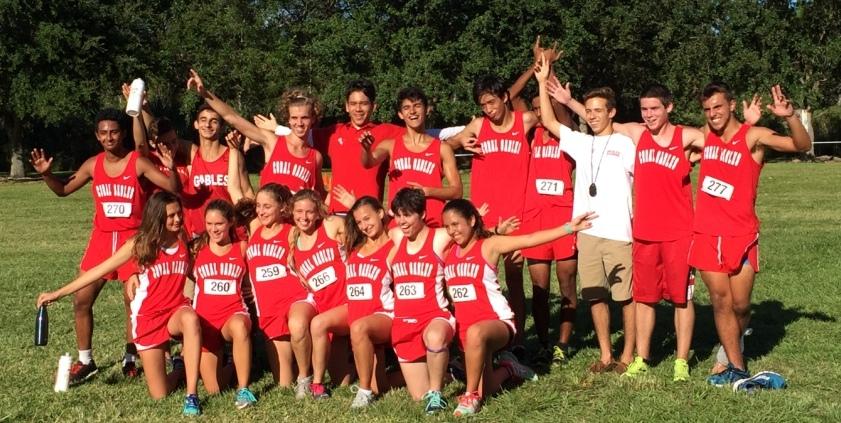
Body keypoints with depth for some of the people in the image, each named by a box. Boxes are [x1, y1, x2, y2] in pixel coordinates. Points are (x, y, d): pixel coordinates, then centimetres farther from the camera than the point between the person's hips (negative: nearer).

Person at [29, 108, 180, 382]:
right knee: (81, 300, 2)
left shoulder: (138, 163, -9)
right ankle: (85, 361, 15)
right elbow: (63, 189, 14)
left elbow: (172, 188, -14)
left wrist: (171, 170, -33)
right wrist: (46, 174, -3)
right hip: (102, 238, 4)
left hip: (133, 238, -4)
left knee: (133, 301, 3)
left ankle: (130, 359, 18)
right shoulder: (93, 165, 3)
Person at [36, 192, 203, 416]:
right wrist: (58, 293, -8)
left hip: (177, 310, 1)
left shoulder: (183, 239, -2)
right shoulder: (140, 244, -8)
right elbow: (99, 270, -6)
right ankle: (182, 368, 32)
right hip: (148, 318, -1)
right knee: (160, 394, -4)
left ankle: (191, 395, -34)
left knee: (190, 319, -41)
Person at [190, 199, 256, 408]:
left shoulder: (242, 247, 3)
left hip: (234, 313, -1)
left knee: (239, 325, -41)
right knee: (214, 390, -2)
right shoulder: (197, 248, 3)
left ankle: (243, 389, -28)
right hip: (205, 317, 1)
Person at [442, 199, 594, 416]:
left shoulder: (489, 245, -8)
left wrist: (568, 227, -24)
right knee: (484, 391, 3)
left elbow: (530, 239, -17)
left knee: (475, 333, -42)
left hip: (498, 323, -6)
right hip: (465, 328, 6)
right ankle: (507, 370, 37)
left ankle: (470, 396, -24)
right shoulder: (448, 252, 8)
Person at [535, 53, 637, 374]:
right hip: (587, 231, 4)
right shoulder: (581, 143, 15)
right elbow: (549, 122, 13)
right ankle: (606, 355, 16)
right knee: (595, 295, 6)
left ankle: (628, 355, 12)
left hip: (619, 233, -4)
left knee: (626, 296, 1)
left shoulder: (624, 144, 4)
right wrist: (543, 82, 10)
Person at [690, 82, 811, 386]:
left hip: (740, 235, -3)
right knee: (720, 301, 2)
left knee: (740, 304, 2)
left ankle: (732, 343, 32)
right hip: (706, 233, 4)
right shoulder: (705, 136, 8)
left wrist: (790, 116, -38)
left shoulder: (754, 136, -8)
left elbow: (802, 145, -21)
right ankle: (736, 368, 10)